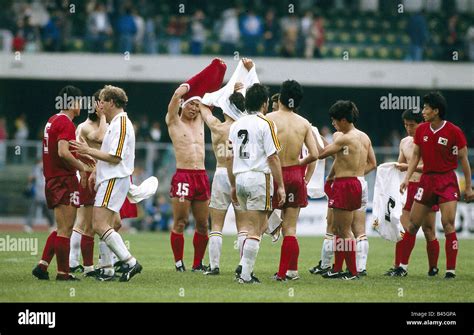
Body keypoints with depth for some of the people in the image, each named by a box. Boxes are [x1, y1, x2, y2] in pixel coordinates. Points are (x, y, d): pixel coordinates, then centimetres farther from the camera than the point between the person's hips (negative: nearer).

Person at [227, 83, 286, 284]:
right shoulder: (265, 124, -7)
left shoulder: (236, 125, 13)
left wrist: (233, 186, 21)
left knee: (257, 226, 19)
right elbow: (273, 157, -11)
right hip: (259, 177, -6)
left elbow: (230, 157, 15)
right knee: (255, 230, -3)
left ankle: (245, 268, 11)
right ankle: (246, 275, -6)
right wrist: (280, 186, -8)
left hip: (240, 177, 6)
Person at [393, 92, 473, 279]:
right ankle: (403, 267, 13)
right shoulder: (421, 130, 4)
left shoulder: (453, 132, -11)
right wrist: (407, 178, -2)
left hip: (447, 181, -5)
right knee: (413, 224, 4)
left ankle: (451, 270, -7)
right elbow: (416, 156, 11)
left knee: (448, 224, -13)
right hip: (426, 179, 5)